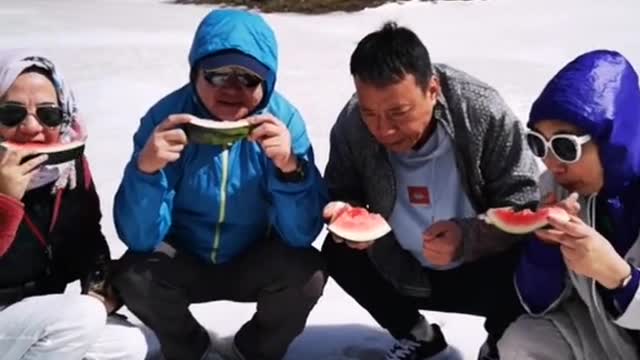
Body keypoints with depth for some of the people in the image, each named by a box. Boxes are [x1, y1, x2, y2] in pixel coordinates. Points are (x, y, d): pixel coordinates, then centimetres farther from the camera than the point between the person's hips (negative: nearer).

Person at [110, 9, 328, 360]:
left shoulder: (283, 118, -21)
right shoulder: (166, 116, -22)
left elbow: (301, 234, -25)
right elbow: (139, 237, -24)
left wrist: (290, 166, -42)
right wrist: (146, 168, -43)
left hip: (254, 264, 0)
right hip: (184, 264, 0)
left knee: (307, 272, -26)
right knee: (133, 277, -26)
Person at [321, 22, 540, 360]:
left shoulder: (484, 113, -27)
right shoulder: (351, 125, -19)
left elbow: (525, 204, -23)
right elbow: (340, 192, -4)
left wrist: (468, 237, -42)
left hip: (481, 269, -3)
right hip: (405, 271, 4)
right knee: (338, 253, -16)